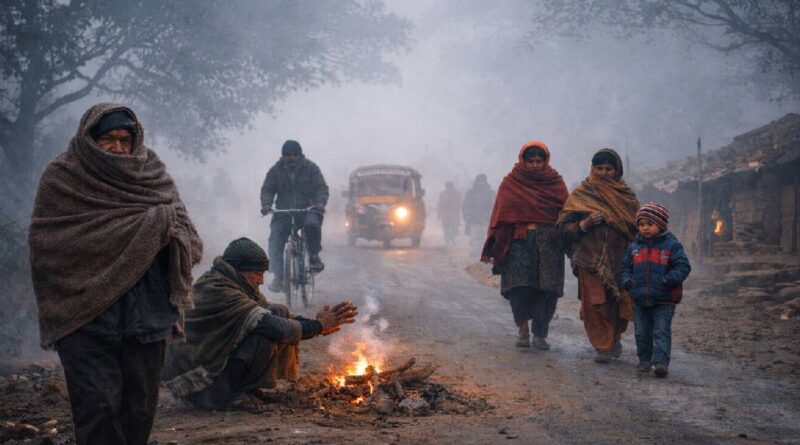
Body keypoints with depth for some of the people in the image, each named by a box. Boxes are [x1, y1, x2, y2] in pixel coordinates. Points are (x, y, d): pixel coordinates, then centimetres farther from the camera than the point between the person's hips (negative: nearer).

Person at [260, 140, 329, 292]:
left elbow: (321, 188, -3)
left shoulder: (310, 168, 2)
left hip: (307, 209, -2)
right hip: (283, 212, 2)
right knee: (275, 241, -16)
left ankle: (314, 256, -12)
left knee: (312, 224, -35)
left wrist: (320, 202, -24)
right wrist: (266, 204, -18)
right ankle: (278, 277, -12)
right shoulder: (276, 170, 5)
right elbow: (267, 189, 3)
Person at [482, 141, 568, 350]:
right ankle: (523, 329, 4)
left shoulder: (555, 182, 10)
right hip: (519, 240, -1)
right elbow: (501, 215, 5)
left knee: (546, 290, -6)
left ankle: (539, 334, 5)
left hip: (549, 243, 1)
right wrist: (492, 248, -2)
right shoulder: (511, 183, 8)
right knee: (519, 286, -12)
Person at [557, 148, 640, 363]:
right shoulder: (581, 194, 7)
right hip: (591, 257, -2)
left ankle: (614, 339, 25)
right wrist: (584, 224, -14)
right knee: (595, 301, -11)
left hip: (620, 257, 2)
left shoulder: (626, 194, 14)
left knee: (621, 302, -1)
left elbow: (637, 225, 14)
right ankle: (604, 347, -2)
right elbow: (564, 226, 3)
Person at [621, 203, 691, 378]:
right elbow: (626, 266, 18)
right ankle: (645, 360, 23)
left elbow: (683, 267, -8)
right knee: (642, 332, 11)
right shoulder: (634, 247, 9)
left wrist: (668, 280, -20)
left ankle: (661, 361, -13)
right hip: (640, 299, 5)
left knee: (661, 331, -8)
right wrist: (628, 281, -1)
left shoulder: (671, 245, -4)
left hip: (664, 300, -5)